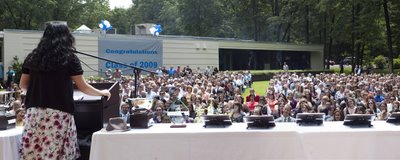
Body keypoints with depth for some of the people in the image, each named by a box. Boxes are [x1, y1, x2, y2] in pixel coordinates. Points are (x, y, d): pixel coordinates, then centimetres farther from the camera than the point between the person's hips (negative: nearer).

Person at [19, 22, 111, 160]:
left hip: (34, 113, 4)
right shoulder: (69, 58, 0)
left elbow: (23, 85, 18)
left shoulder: (33, 57, 11)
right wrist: (102, 93, 22)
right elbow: (83, 87, 5)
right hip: (58, 114, -4)